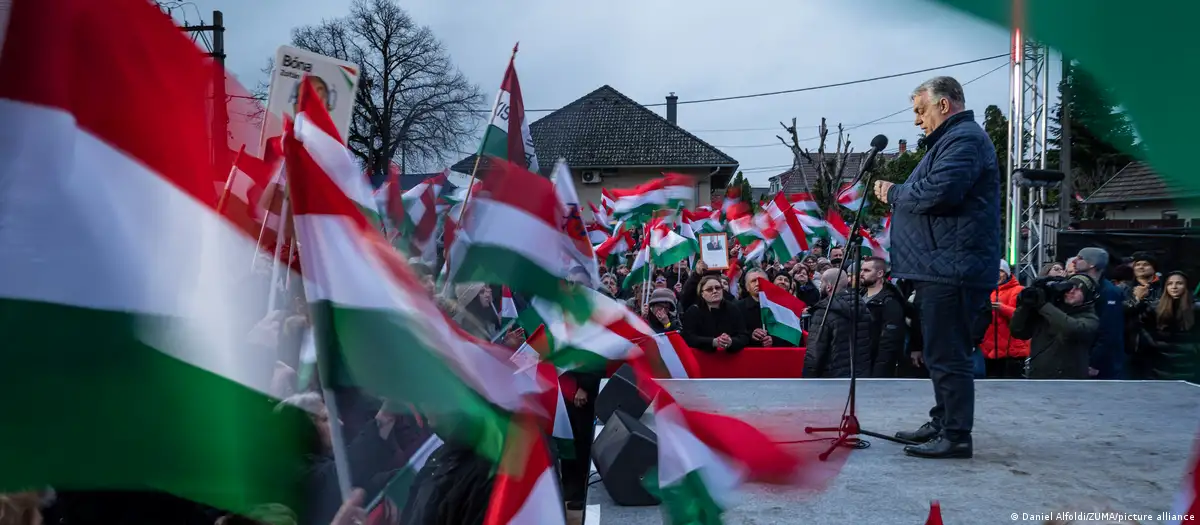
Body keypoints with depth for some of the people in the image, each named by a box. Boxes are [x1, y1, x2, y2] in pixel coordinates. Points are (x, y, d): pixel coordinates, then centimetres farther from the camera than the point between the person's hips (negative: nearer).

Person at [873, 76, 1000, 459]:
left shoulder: (965, 139, -10)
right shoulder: (951, 139, 25)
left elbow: (939, 192, -24)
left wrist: (894, 193, -8)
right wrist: (896, 194, 10)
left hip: (952, 268, -11)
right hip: (942, 268, 11)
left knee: (947, 355, -8)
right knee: (942, 353, 16)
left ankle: (956, 436, -2)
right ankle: (942, 423, 26)